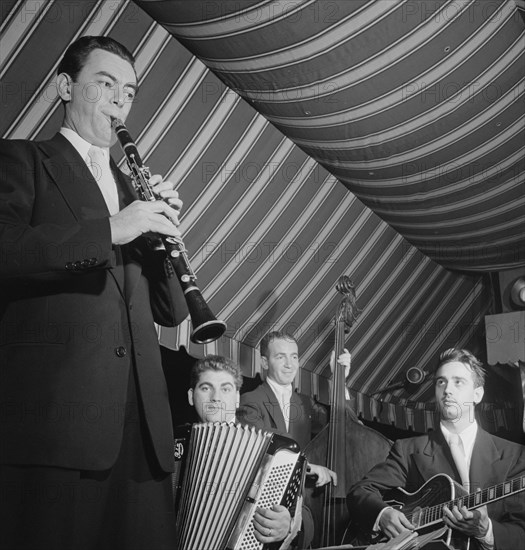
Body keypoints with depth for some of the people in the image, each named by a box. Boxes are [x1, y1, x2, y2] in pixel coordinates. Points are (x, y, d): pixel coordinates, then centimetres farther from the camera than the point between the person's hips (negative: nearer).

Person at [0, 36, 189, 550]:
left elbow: (169, 310, 19)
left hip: (140, 427, 6)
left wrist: (163, 224, 4)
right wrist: (110, 229, -17)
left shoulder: (132, 186, 24)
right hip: (50, 420, -5)